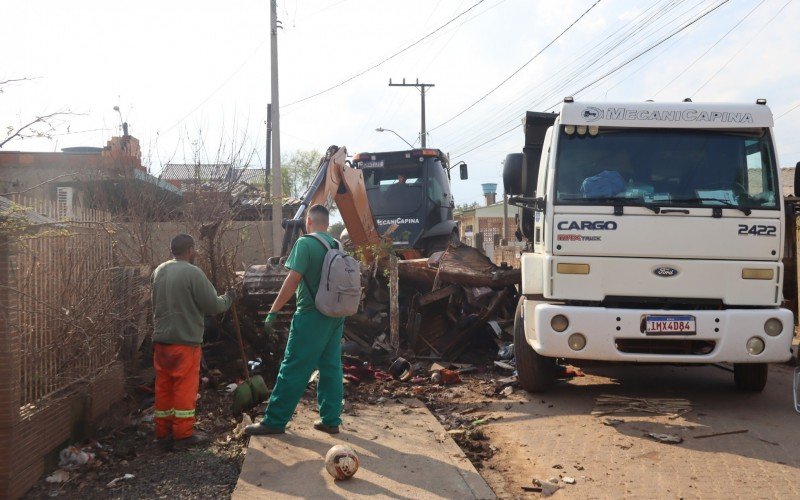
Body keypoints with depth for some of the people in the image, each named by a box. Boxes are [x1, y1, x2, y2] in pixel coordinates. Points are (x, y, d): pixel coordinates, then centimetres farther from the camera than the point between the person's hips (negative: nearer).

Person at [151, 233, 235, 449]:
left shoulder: (159, 271, 7)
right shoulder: (193, 272, -14)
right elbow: (212, 305, -12)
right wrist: (228, 298, 6)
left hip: (161, 340, 7)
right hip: (185, 340, -7)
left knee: (164, 387, 12)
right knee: (185, 388, 1)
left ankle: (163, 432, 19)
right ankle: (183, 434, 5)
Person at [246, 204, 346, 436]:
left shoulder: (305, 243, -11)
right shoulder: (338, 246, 9)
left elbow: (292, 280, -16)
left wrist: (273, 311, -12)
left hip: (312, 316, -7)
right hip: (335, 315, 7)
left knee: (293, 369, -2)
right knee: (331, 368, 11)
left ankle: (275, 421, 3)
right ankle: (331, 420, 14)